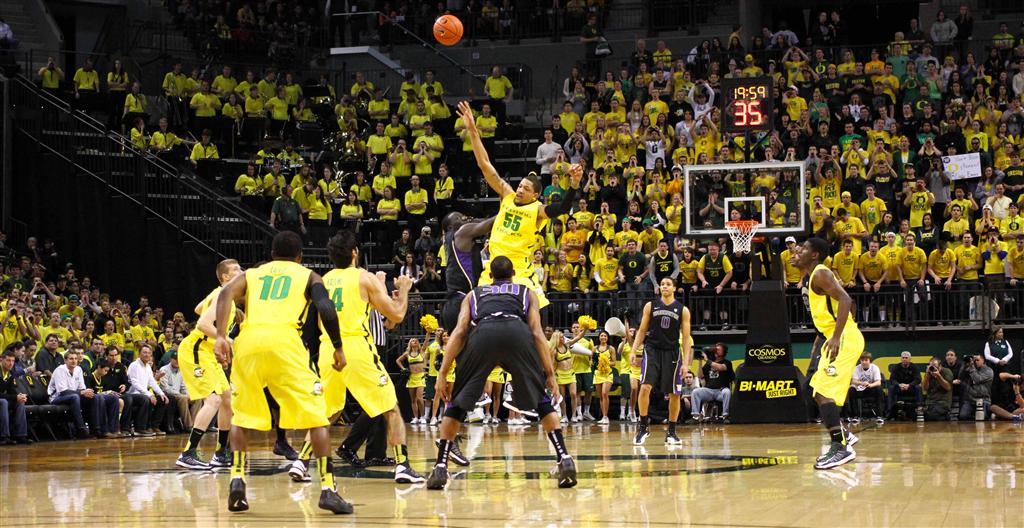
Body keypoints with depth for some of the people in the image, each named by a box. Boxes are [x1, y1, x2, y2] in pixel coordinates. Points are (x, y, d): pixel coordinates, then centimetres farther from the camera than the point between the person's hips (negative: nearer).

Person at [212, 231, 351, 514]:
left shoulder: (251, 274, 29)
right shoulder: (309, 276, 24)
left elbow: (226, 294, 7)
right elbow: (326, 308, 4)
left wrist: (221, 337, -3)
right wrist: (338, 348, 12)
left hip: (248, 340, 3)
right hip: (284, 340, -2)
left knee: (241, 416, 21)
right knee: (316, 414, 4)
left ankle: (237, 480, 5)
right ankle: (327, 489, -5)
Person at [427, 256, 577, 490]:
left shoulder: (474, 294, 36)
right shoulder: (527, 293, 35)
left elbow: (459, 331, 20)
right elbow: (537, 332, 19)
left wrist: (442, 374, 15)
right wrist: (550, 374, 15)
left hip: (483, 333, 0)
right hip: (517, 333, 0)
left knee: (457, 403, 16)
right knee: (542, 400, 17)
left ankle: (440, 467, 6)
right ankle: (564, 459, 3)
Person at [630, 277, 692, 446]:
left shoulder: (683, 310, 2)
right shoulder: (650, 306, 4)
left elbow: (686, 338, 1)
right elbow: (642, 331, 9)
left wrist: (686, 363, -6)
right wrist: (634, 350, -3)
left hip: (671, 353, 1)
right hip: (652, 350, -1)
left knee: (674, 394, 3)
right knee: (645, 387, -17)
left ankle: (671, 432, 15)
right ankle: (644, 427, -6)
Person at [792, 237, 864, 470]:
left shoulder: (820, 273, -12)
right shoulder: (816, 275, 19)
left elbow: (845, 299, -25)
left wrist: (836, 337, -32)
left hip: (844, 339, -11)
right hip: (838, 339, 11)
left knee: (823, 393, -16)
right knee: (819, 392, 17)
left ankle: (841, 448, -19)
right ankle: (843, 436, 25)